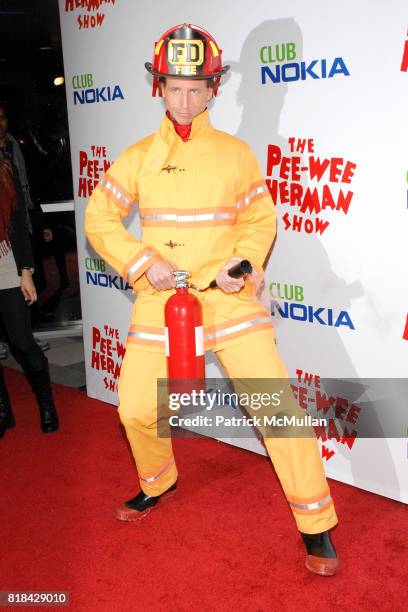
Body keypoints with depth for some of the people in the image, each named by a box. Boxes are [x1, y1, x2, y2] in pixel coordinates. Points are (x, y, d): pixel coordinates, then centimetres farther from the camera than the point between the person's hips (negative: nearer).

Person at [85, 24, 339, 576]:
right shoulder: (138, 157, 5)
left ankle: (316, 524, 6)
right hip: (161, 299, 2)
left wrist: (245, 262, -10)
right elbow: (100, 219, 5)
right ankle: (159, 484, 40)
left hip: (229, 298, -2)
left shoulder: (236, 153, 4)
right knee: (137, 407, 7)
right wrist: (142, 260, -10)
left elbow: (260, 219, 9)